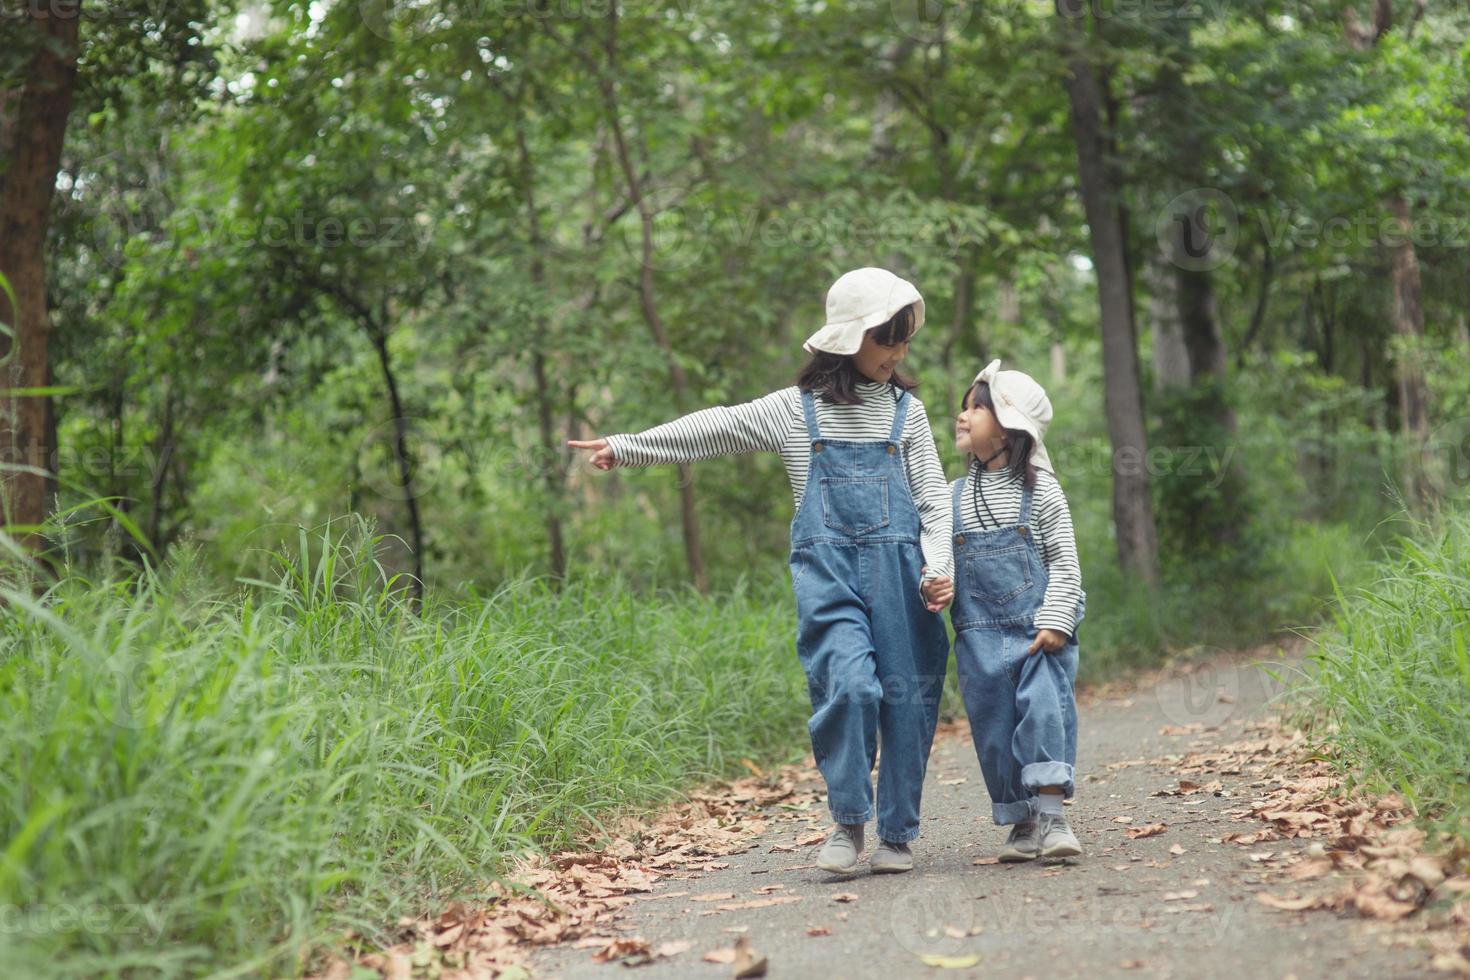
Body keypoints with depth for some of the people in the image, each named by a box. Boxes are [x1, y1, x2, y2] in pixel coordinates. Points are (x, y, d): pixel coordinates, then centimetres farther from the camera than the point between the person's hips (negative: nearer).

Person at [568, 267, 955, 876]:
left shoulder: (906, 410, 10)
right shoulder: (794, 409, 7)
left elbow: (934, 499, 9)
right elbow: (714, 430, 14)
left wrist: (939, 567, -6)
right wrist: (625, 447, 18)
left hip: (899, 569, 2)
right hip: (827, 570, -2)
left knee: (907, 696, 0)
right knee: (848, 684, -19)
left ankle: (897, 833, 13)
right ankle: (848, 821, -2)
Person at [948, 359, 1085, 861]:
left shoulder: (1038, 489, -1)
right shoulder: (954, 496, 9)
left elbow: (1064, 561, -2)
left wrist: (1055, 623, -11)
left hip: (1038, 628, -3)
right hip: (981, 635, 3)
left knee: (1045, 709, -12)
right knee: (994, 725, 3)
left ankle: (1051, 814, -7)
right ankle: (1022, 823, 13)